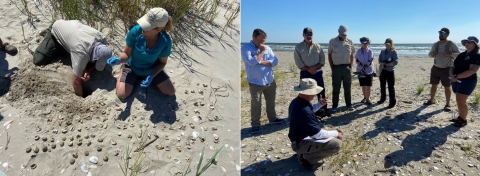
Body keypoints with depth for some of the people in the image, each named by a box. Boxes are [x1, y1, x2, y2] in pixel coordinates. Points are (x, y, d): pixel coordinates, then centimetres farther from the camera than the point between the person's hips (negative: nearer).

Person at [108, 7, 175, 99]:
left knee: (171, 92, -1)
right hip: (132, 67, -1)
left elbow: (162, 62, -12)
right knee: (122, 94, -11)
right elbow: (126, 53, -18)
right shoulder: (135, 31, -32)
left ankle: (147, 77, 25)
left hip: (152, 70, 1)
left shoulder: (165, 41, -31)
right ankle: (122, 72, 22)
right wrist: (119, 59, -40)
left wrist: (151, 76, -26)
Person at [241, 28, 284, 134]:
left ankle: (272, 118, 38)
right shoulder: (245, 48, -9)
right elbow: (252, 62, -24)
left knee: (271, 102, 19)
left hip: (270, 81, 5)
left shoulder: (267, 48, 5)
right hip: (255, 83, -5)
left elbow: (275, 61, -4)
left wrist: (262, 62, -17)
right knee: (256, 104, 1)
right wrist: (261, 51, -14)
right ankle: (255, 124, 14)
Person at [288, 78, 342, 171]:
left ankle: (304, 152, 15)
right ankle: (306, 158, -6)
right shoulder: (304, 111, -32)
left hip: (300, 137, 10)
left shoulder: (296, 102, -2)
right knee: (336, 144, -18)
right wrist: (336, 133, -11)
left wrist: (320, 104, 8)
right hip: (301, 143, -10)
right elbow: (318, 134, -27)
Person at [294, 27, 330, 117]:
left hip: (318, 72, 2)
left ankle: (323, 110, 20)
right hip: (305, 73, -2)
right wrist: (308, 69, -15)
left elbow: (322, 59, 4)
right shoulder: (298, 47, -2)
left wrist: (315, 67, -12)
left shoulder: (318, 46, 5)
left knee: (321, 92, 7)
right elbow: (298, 62, -7)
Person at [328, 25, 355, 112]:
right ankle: (334, 105, 9)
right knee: (336, 87, 3)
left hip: (347, 67, 2)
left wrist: (350, 66, 3)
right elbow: (329, 55, 2)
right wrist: (332, 67, -2)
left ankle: (349, 104, 18)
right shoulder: (332, 41, -2)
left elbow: (351, 55, 11)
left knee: (347, 87, 8)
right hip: (336, 67, -2)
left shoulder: (349, 42, 3)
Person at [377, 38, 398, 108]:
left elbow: (395, 62, -14)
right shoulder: (382, 51, 9)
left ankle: (392, 102, 4)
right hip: (382, 71, 5)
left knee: (391, 87, -3)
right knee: (382, 86, 17)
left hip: (390, 71, -5)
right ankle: (383, 98, 35)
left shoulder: (393, 52, -5)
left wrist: (385, 65, -17)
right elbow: (379, 60, 8)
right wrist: (381, 64, -14)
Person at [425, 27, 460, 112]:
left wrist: (450, 54, -25)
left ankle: (447, 104, 8)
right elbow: (430, 54, 16)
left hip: (446, 69, -4)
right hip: (435, 68, 4)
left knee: (447, 86, 0)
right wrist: (432, 54, -7)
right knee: (434, 85, 12)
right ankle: (431, 100, 27)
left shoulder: (451, 44, -6)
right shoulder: (435, 44, 7)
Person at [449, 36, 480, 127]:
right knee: (459, 100, 14)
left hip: (467, 81, -7)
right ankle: (460, 117, 25)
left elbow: (472, 71, -21)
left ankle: (463, 120, 8)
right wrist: (451, 75, -11)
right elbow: (453, 67, 9)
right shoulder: (461, 55, 12)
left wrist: (457, 76, -21)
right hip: (457, 81, 7)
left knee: (461, 101, -6)